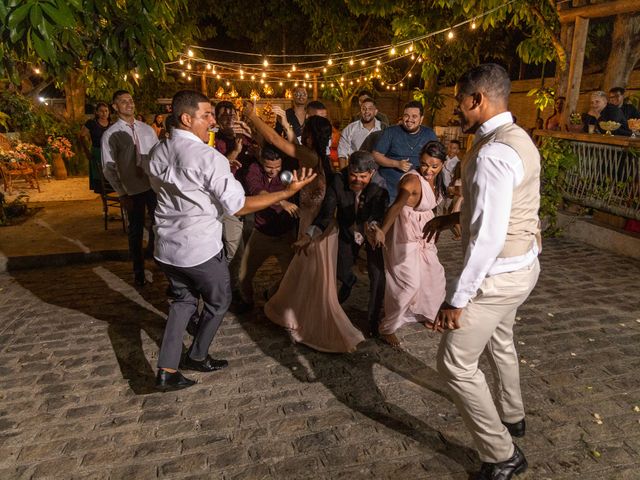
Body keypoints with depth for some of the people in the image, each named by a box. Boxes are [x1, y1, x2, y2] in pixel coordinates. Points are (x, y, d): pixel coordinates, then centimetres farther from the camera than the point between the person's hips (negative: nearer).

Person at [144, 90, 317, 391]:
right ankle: (197, 357, 38)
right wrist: (287, 192, -17)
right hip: (200, 249, -7)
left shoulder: (156, 154, 3)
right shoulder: (208, 158, -21)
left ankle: (166, 370, 19)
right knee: (218, 301, 19)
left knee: (184, 300, 25)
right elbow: (238, 207, -19)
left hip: (166, 247, 7)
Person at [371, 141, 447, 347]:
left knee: (434, 275, 18)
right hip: (405, 234, -9)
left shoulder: (437, 180, -1)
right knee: (410, 282, -10)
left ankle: (427, 315, 42)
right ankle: (387, 328, 6)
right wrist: (382, 230, -56)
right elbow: (397, 205, -45)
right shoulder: (412, 180, -27)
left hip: (423, 234, 9)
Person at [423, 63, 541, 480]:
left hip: (498, 273, -10)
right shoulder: (518, 138, 6)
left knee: (456, 364, 1)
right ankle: (512, 416, 53)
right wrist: (453, 218, 12)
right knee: (499, 341, 30)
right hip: (523, 263, 10)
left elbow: (489, 237, -30)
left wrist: (457, 300, -26)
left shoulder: (493, 153, -26)